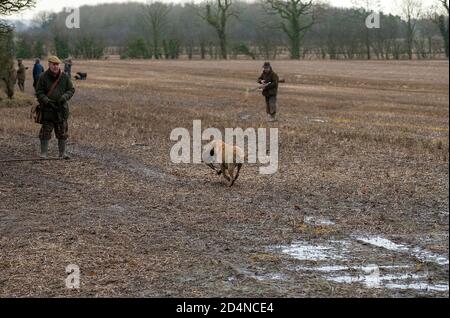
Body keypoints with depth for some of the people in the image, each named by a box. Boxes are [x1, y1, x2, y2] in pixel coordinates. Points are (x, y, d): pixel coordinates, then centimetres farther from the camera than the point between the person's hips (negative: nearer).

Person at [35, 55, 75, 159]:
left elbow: (71, 90, 5)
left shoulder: (65, 77, 2)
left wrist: (64, 97, -14)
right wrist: (47, 101, -21)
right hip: (47, 109, -3)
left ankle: (62, 153, 19)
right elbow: (39, 92, -6)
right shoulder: (43, 77, -6)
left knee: (62, 132, 9)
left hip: (62, 109, 3)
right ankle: (43, 153, 5)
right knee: (45, 132, -3)